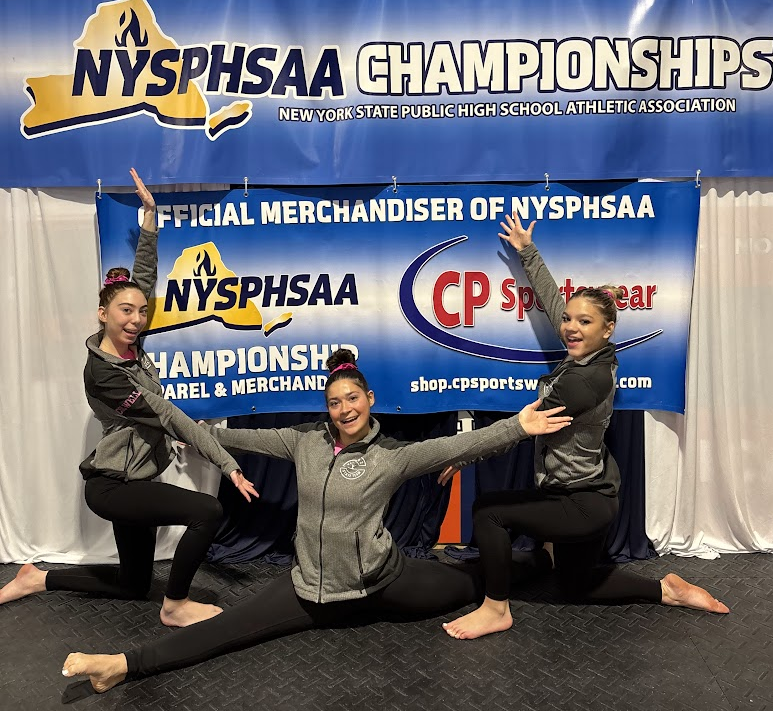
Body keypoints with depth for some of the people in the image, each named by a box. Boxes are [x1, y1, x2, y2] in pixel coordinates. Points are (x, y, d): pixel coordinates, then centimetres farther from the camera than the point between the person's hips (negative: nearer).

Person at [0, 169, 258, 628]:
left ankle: (39, 579, 33)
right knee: (208, 511, -25)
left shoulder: (130, 346, 0)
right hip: (113, 486, -9)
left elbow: (144, 277, 2)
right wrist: (229, 465, -23)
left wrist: (150, 212, -1)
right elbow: (169, 416, -25)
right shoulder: (101, 373, -22)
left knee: (134, 584, 19)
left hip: (135, 480, 9)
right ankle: (176, 606, -4)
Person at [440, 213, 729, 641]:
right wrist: (526, 251, 16)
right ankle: (667, 590, 30)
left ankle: (496, 610, 3)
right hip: (586, 497, 10)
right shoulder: (591, 359, -2)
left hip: (584, 505, -10)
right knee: (576, 586, 24)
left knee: (488, 509, -10)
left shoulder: (586, 378, -26)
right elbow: (551, 299, 7)